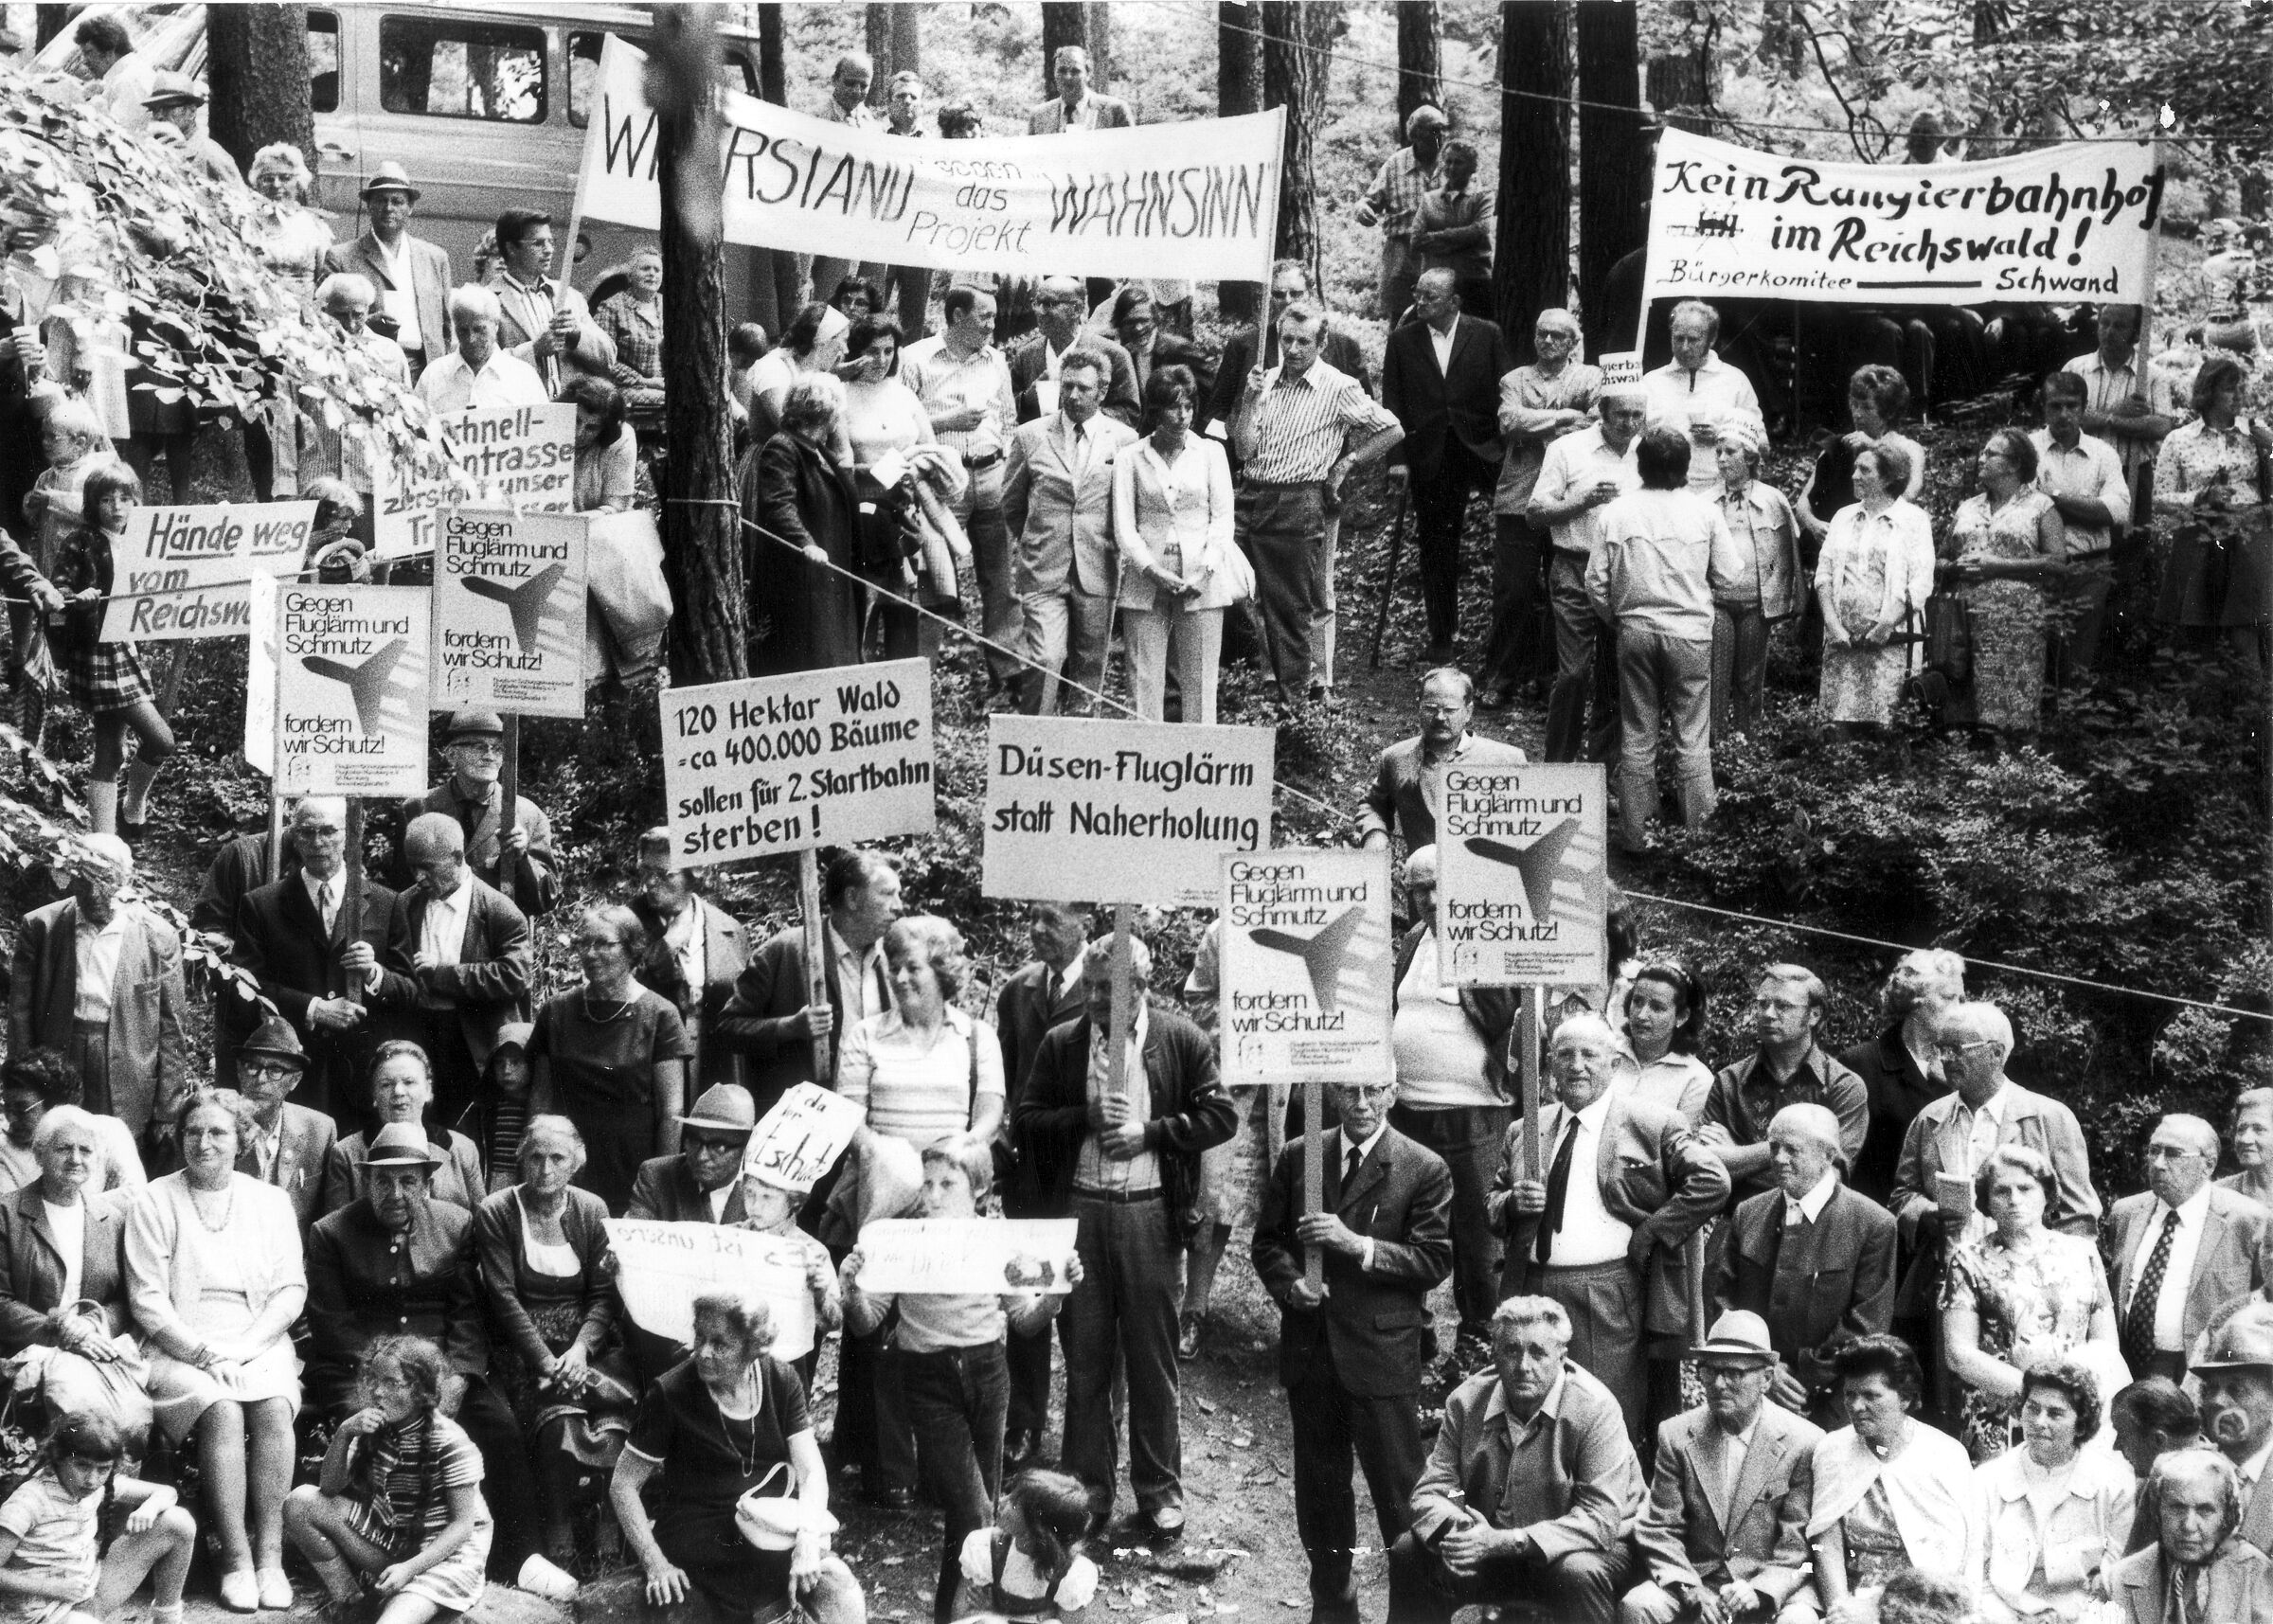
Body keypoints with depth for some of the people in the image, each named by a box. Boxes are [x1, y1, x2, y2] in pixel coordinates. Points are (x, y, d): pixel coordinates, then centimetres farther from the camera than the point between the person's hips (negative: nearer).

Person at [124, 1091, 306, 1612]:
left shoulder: (269, 1201, 12)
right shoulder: (153, 1204, 4)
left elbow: (291, 1289, 6)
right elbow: (147, 1300, -3)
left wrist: (244, 1347, -10)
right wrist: (204, 1352, -15)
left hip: (260, 1344, 2)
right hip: (179, 1349, -2)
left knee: (273, 1407, -29)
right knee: (221, 1410, -31)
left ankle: (270, 1555, -26)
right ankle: (236, 1560, -28)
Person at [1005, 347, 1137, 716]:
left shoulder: (1125, 440, 4)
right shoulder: (1030, 437, 5)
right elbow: (1011, 504, 16)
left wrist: (1116, 549, 8)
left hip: (1098, 573, 1)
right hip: (1043, 573, -1)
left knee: (1090, 668, 6)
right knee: (1045, 660, -13)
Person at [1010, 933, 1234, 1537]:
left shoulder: (1180, 1040, 0)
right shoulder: (1060, 1044, 5)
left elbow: (1221, 1116, -2)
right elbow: (1027, 1121, 4)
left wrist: (1149, 1133, -11)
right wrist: (1087, 1118, -12)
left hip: (1149, 1211, -2)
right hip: (1078, 1210, 2)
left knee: (1153, 1356, 4)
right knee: (1084, 1356, 7)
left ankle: (1159, 1490, 13)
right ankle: (1087, 1487, 16)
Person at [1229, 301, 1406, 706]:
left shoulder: (1339, 388, -2)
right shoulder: (1266, 381, 11)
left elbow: (1392, 430, 1)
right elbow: (1243, 449, 6)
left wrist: (1346, 464, 2)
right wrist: (1251, 399, -5)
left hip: (1298, 505, -4)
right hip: (1251, 498, 5)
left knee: (1290, 611, 0)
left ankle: (1292, 699, 8)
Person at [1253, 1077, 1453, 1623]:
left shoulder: (1424, 1170, -4)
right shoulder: (1298, 1159, 7)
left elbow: (1434, 1260, -9)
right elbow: (1268, 1240, 12)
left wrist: (1356, 1244, -19)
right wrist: (1289, 1282, -9)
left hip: (1381, 1352, -4)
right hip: (1309, 1349, 4)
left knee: (1400, 1491, -3)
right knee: (1319, 1489, 15)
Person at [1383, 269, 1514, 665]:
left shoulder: (1487, 335, 3)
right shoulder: (1402, 340, 8)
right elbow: (1392, 403, 7)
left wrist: (1509, 451, -5)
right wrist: (1397, 456, -2)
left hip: (1480, 451, -2)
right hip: (1429, 461, 2)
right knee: (1436, 548, 6)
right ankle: (1441, 639, 13)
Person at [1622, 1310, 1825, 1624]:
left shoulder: (1803, 1442, -4)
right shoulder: (1676, 1435, 3)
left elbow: (1799, 1542, -4)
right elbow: (1658, 1529, 3)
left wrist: (1760, 1591, -20)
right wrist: (1689, 1589, -14)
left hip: (1774, 1587, -2)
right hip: (1697, 1581, 2)